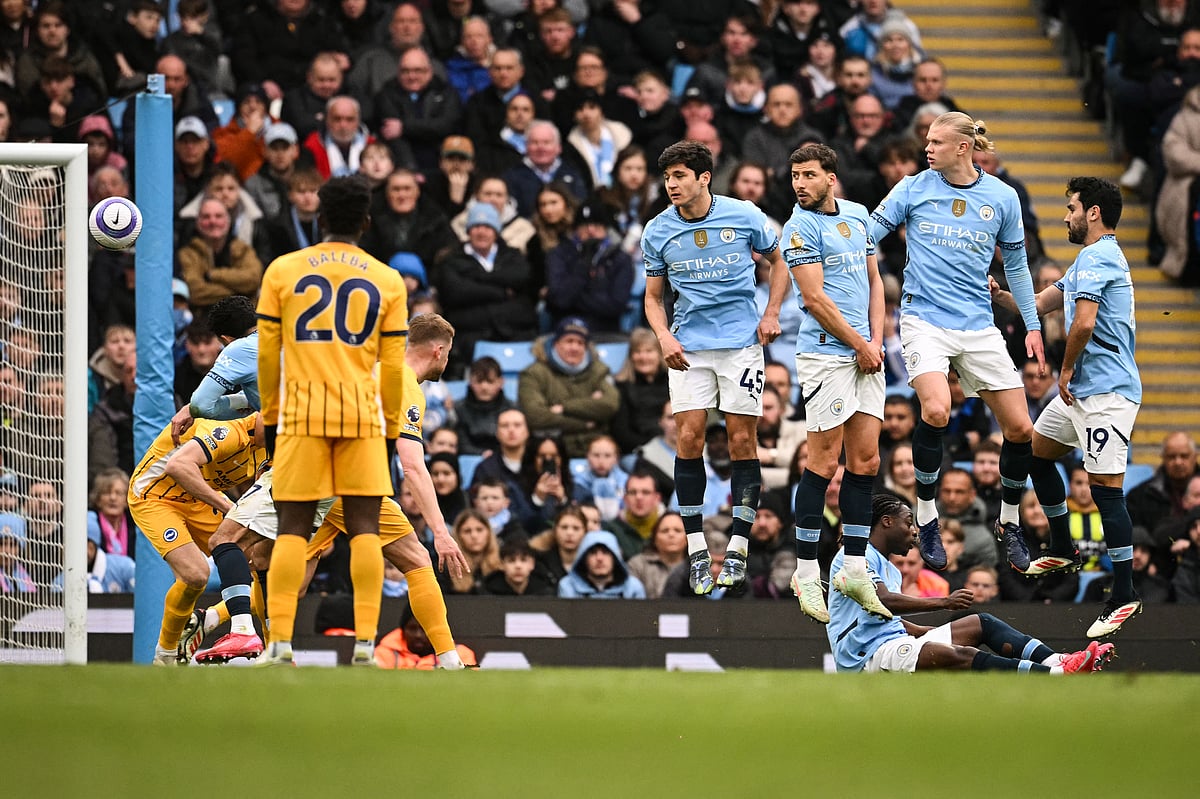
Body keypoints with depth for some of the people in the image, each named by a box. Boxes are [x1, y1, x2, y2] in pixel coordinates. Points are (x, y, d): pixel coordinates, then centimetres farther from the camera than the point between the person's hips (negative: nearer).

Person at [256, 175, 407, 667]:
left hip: (302, 411, 0)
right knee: (364, 527, 2)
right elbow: (393, 366, 5)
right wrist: (392, 427, 14)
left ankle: (280, 641, -7)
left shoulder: (283, 271, 5)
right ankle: (365, 641, -5)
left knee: (292, 528, 1)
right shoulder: (387, 281, 5)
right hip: (362, 413, 0)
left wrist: (270, 413, 16)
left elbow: (266, 353, 6)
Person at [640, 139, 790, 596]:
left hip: (741, 340, -1)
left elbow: (778, 260, 13)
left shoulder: (744, 216, -4)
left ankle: (737, 551, 2)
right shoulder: (658, 232, 1)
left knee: (742, 441, -4)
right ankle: (696, 550, 0)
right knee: (689, 438, -8)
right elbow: (653, 297, 11)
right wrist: (664, 336, -7)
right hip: (689, 347, 1)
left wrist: (772, 314, 1)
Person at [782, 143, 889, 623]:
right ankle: (806, 574, -2)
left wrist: (876, 340, 6)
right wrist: (859, 345, -8)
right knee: (824, 462, -8)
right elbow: (815, 298, -11)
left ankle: (854, 570, 8)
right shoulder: (801, 226, -7)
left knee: (865, 461, 4)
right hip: (825, 353, -7)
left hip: (865, 354, 7)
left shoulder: (857, 216, 14)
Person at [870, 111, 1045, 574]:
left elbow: (1016, 263, 15)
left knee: (1019, 428, -1)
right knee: (936, 411, -27)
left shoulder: (1001, 198, 4)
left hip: (977, 325, 3)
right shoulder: (914, 189, 1)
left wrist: (1032, 326, 13)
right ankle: (926, 515, -10)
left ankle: (1009, 523, 23)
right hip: (924, 318, -3)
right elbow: (866, 235, 2)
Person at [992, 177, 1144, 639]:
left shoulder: (1097, 257, -14)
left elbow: (1084, 323, -25)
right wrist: (997, 294, 16)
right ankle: (1062, 550, 36)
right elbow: (1041, 303, 28)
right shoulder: (1092, 258, 20)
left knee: (1106, 489, -12)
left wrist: (1066, 370, -11)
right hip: (1082, 390, 11)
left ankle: (1124, 596, -11)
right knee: (1036, 450, 23)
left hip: (1105, 393, -11)